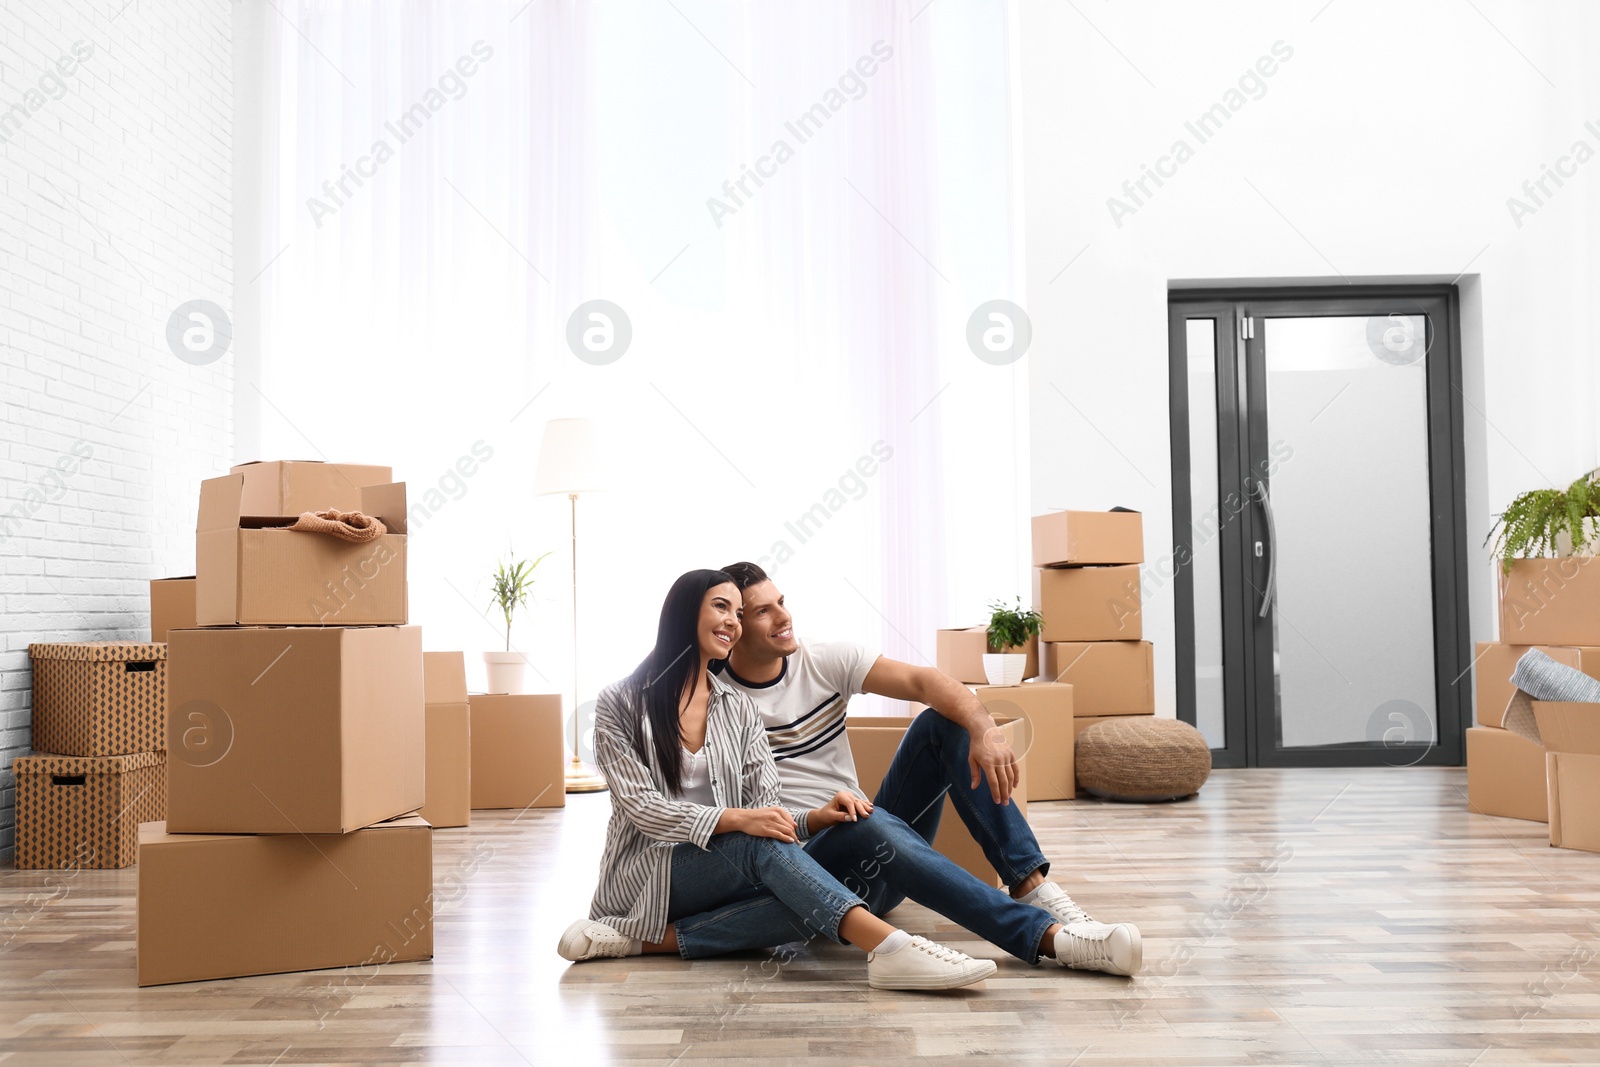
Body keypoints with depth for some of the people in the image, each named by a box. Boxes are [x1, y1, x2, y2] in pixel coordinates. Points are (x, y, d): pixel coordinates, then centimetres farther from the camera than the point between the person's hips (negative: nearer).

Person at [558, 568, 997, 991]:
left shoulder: (739, 708, 12)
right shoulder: (620, 703, -1)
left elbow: (766, 809, 4)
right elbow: (641, 804, -12)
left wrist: (815, 818, -19)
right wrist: (735, 819, -27)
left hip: (719, 872, 5)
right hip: (644, 873, -4)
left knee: (807, 907, -29)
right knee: (762, 842, -34)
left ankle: (650, 938, -28)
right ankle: (890, 946, -50)